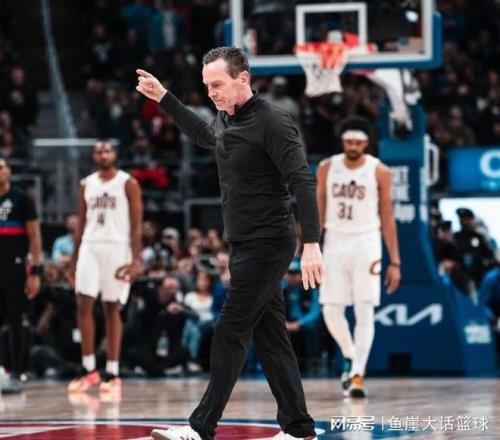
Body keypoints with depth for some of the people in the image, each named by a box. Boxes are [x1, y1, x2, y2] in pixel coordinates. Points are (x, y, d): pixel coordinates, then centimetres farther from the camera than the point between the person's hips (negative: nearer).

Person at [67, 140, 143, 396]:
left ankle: (112, 374, 3)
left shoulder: (128, 184, -1)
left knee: (112, 309, -1)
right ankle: (89, 370, -1)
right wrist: (74, 260, 11)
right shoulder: (86, 185, 12)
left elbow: (136, 224, -5)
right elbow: (82, 224, 16)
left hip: (117, 248, -4)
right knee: (83, 305, -7)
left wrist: (136, 260, -14)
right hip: (90, 247, 4)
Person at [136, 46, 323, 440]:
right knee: (270, 336, 8)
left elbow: (303, 183, -22)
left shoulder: (272, 123, -17)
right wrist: (165, 99, 31)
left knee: (231, 334, -9)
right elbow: (205, 136, 35)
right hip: (244, 246, 9)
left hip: (267, 246, -9)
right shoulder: (226, 119, 9)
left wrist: (312, 244, -30)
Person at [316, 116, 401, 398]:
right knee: (331, 311, 1)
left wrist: (395, 262, -2)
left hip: (366, 243, -2)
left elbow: (387, 218, 0)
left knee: (365, 312, -8)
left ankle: (357, 374, -7)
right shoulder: (327, 168, 2)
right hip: (335, 242, 2)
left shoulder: (379, 172, -4)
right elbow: (319, 212, 8)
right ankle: (351, 358, 26)